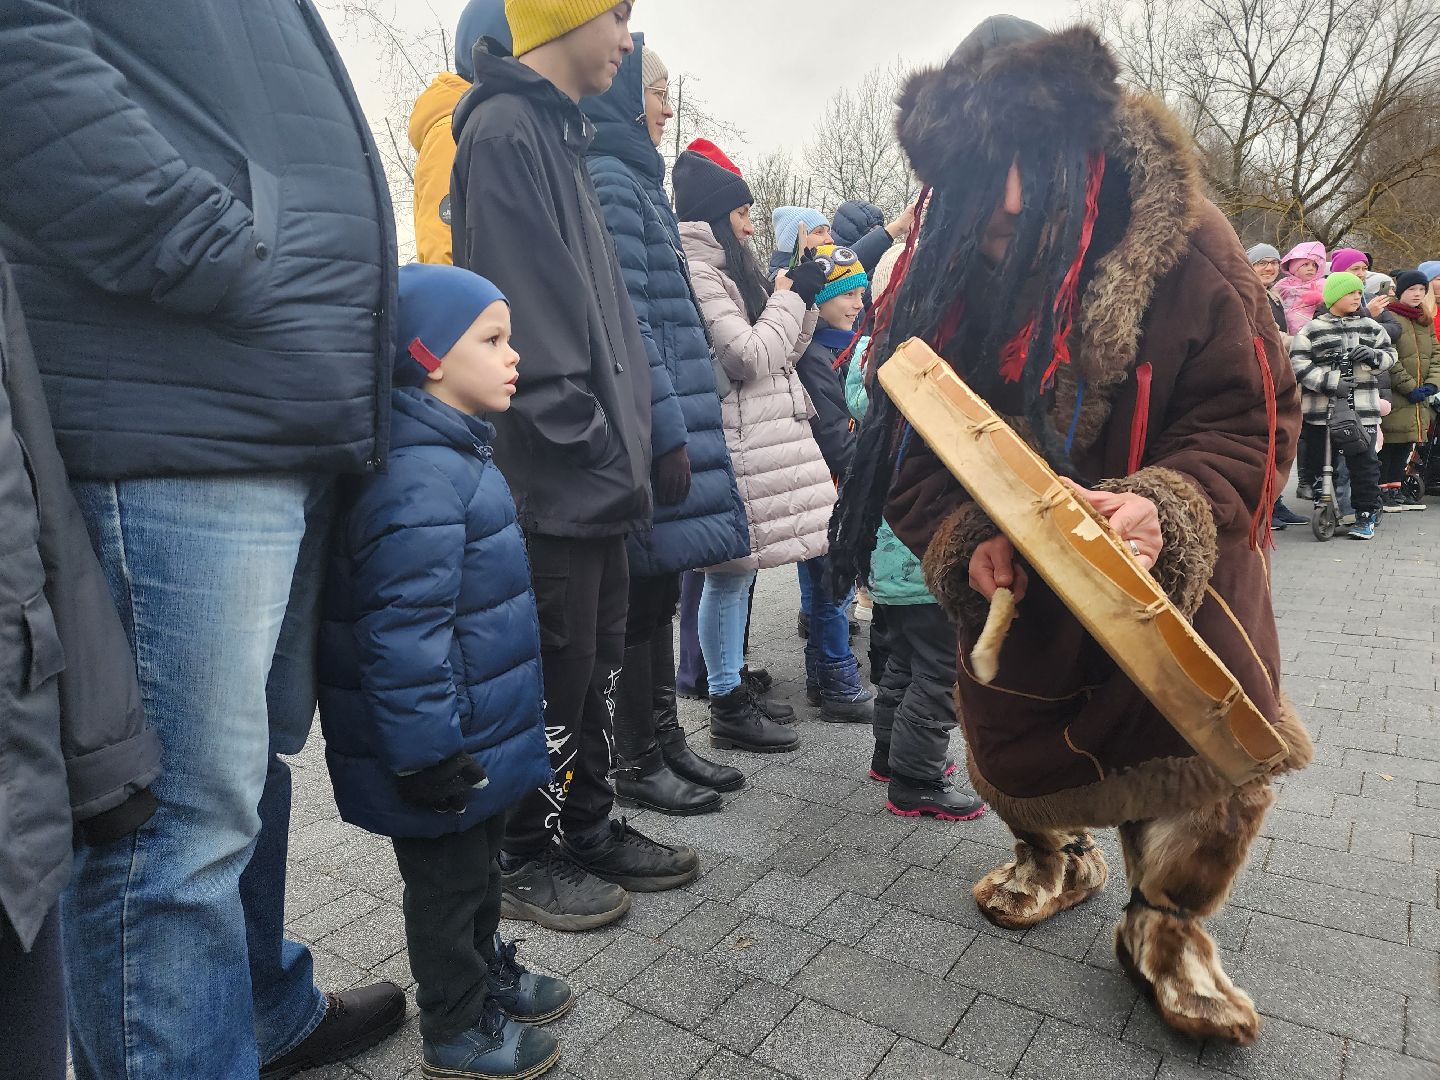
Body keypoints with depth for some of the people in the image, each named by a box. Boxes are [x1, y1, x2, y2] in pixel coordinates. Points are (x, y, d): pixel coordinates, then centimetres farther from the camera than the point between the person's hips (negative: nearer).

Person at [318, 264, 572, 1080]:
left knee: (481, 863, 26)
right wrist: (425, 753, -25)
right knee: (448, 883, 11)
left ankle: (490, 974, 47)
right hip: (445, 754, -10)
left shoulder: (455, 454, 8)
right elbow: (402, 630, -30)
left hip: (477, 738, 10)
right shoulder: (418, 476, -27)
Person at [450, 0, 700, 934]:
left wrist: (621, 445, 14)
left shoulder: (562, 136, 22)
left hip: (595, 471, 10)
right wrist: (591, 446, -18)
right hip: (555, 472, -9)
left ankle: (590, 829, 30)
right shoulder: (505, 129, -9)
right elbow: (522, 316, -19)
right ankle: (531, 859, 20)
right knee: (557, 669, 1)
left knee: (600, 661, 15)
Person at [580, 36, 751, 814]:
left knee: (658, 590, 13)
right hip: (644, 429, -10)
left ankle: (664, 740, 24)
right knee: (640, 599, -2)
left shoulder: (630, 178, 23)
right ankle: (636, 764, 11)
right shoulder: (609, 180, -9)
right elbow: (627, 320, -19)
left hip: (657, 421, 10)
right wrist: (670, 432, -20)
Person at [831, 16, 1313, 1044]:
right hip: (1015, 589, 3)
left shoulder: (1182, 245, -19)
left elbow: (1251, 415, -15)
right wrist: (962, 541, -24)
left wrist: (1172, 507, -35)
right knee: (1009, 751, 13)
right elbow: (905, 444, -7)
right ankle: (1056, 859, 50)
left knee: (1213, 766, -6)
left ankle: (1165, 929, 27)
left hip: (1174, 584, -2)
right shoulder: (946, 273, -11)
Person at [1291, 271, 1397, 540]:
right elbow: (1298, 363, -8)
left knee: (1364, 462, -1)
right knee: (1319, 462, 3)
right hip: (1322, 409, -2)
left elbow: (1390, 354, 20)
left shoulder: (1371, 327, 15)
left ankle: (1366, 515, 8)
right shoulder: (1312, 330, 2)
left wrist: (1373, 355, -3)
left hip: (1363, 409, 2)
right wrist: (1330, 382, -18)